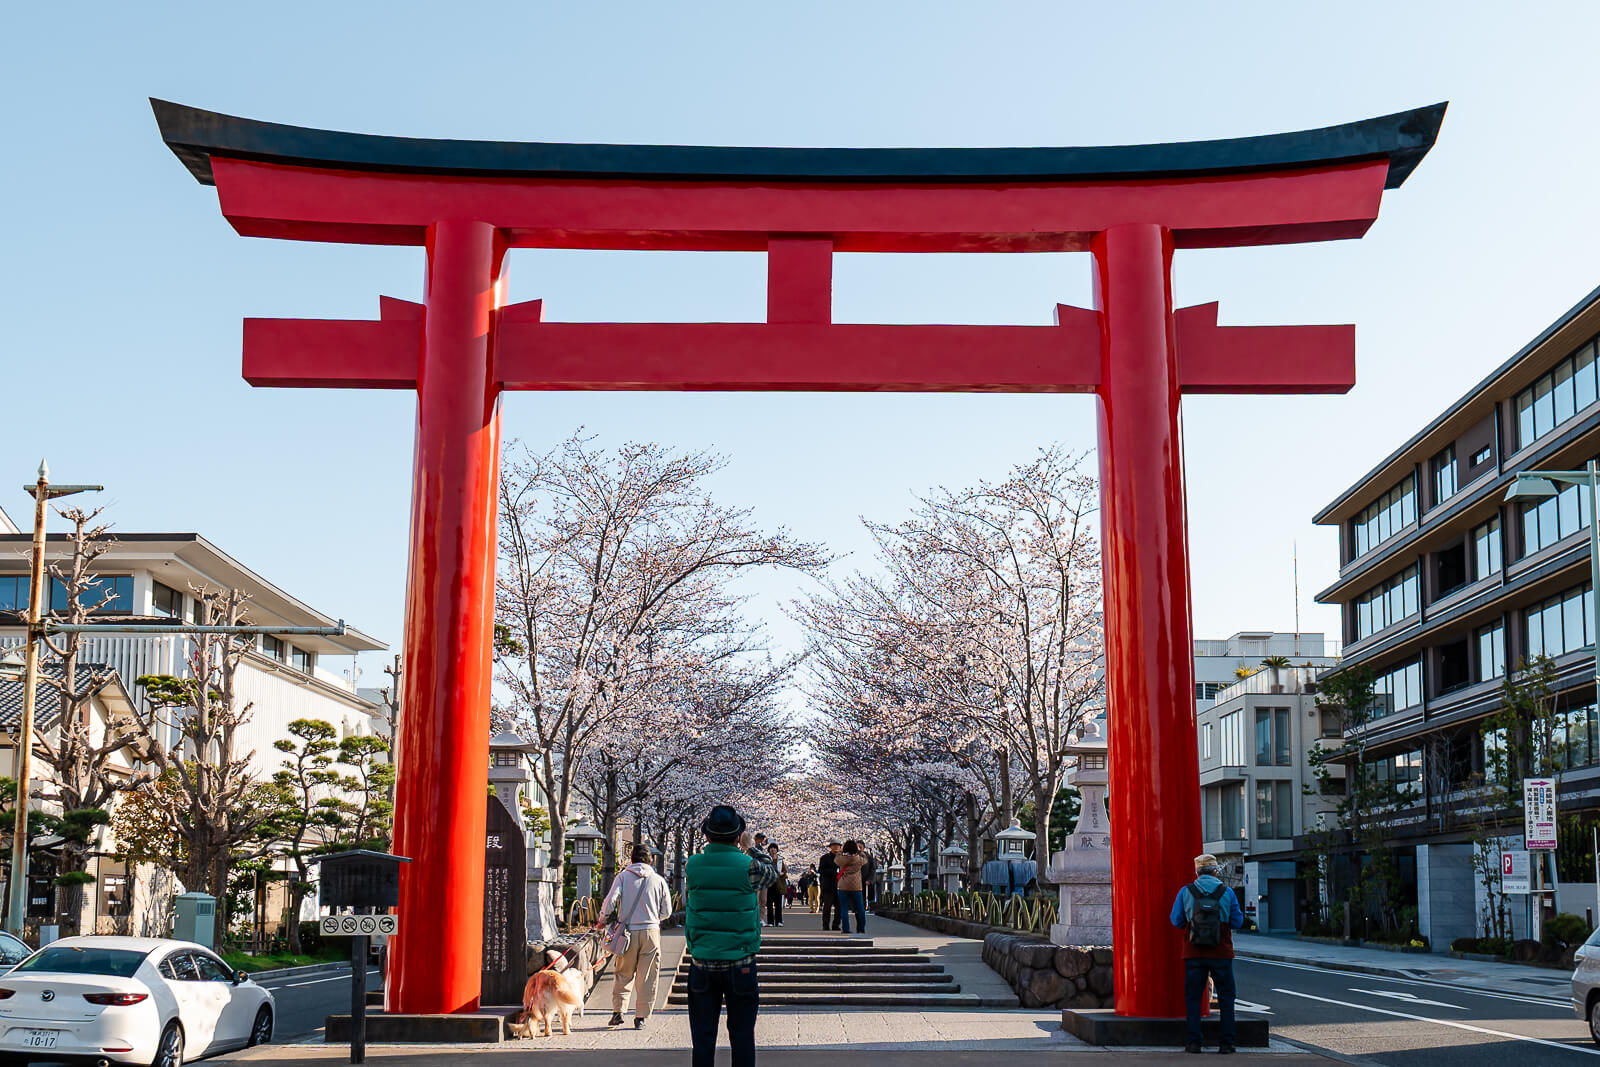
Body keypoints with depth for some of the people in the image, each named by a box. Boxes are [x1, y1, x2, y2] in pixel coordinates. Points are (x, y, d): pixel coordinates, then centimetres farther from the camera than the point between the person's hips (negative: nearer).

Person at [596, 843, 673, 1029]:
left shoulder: (623, 876, 0)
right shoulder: (658, 880, 4)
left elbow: (610, 900, -10)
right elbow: (666, 911, 8)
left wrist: (602, 919, 7)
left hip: (628, 931, 0)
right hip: (651, 932, 0)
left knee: (623, 974, 14)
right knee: (648, 977, 6)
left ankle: (618, 1011, 7)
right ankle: (641, 1017, 6)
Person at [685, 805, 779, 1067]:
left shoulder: (692, 866, -4)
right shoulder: (749, 866, -10)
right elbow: (772, 873, 12)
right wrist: (751, 848, 25)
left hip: (702, 964, 2)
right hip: (741, 964, -2)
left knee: (703, 1037, 8)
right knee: (742, 1036, 7)